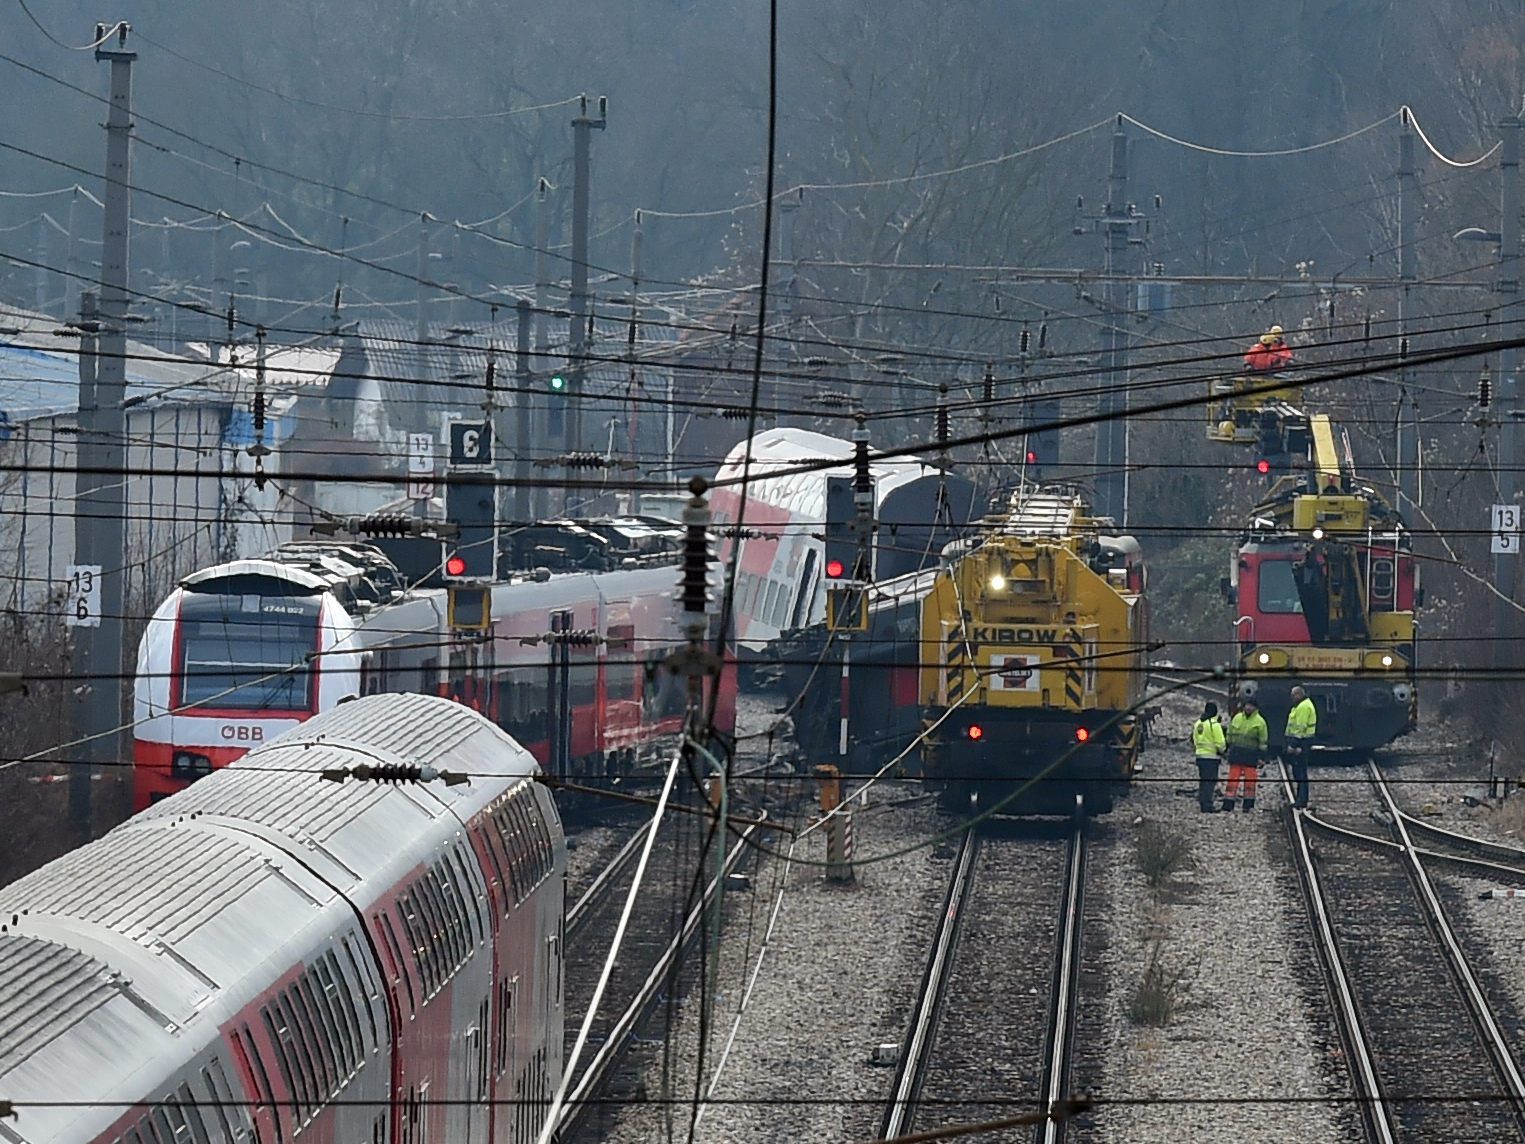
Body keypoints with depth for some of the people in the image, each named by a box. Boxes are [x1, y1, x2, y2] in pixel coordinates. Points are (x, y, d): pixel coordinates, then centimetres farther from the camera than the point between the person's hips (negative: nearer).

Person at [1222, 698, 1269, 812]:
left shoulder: (1260, 722, -1)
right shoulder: (1237, 718, 10)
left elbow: (1263, 741, 0)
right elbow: (1229, 735, 19)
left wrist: (1261, 757, -5)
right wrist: (1229, 748, 15)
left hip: (1251, 755, -3)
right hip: (1236, 754, 3)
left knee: (1249, 781, 0)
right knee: (1232, 779, -1)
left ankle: (1249, 805, 10)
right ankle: (1227, 804, 0)